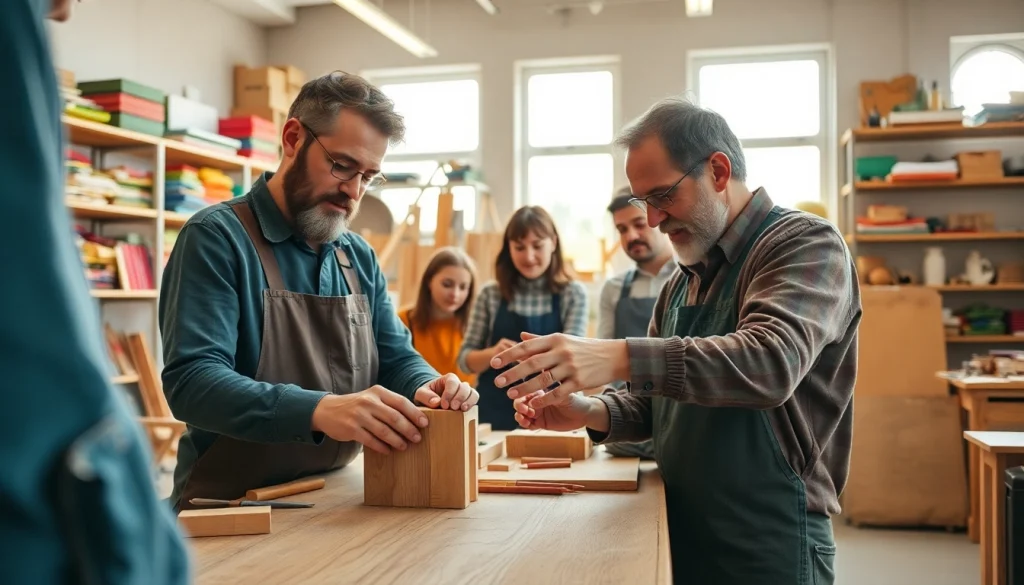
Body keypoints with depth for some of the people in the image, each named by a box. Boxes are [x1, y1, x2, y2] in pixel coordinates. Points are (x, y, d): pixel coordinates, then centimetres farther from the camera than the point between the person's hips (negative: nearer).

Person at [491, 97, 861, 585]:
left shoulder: (806, 246, -12)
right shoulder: (683, 281, 11)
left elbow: (771, 362, -31)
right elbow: (657, 403, 12)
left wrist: (619, 358, -40)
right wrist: (592, 412, -10)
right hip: (680, 535, 7)